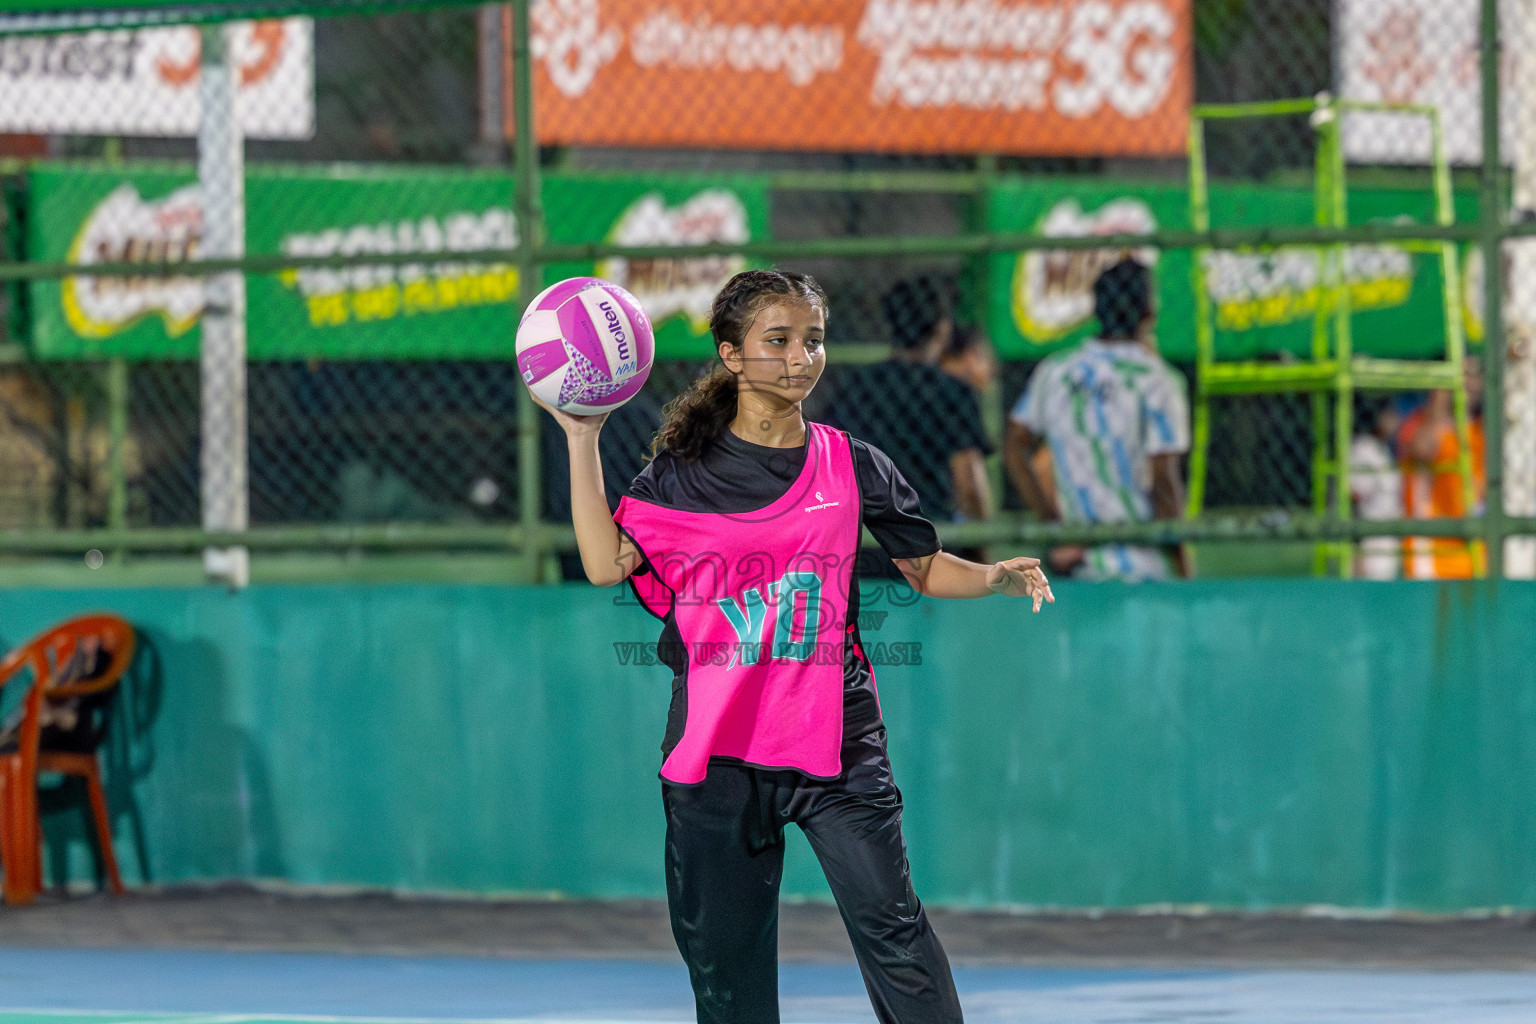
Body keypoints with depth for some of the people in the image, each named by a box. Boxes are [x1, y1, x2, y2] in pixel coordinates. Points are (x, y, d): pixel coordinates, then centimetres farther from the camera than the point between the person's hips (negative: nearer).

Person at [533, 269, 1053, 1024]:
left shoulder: (851, 466, 5)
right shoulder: (684, 469, 4)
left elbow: (926, 567, 11)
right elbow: (607, 563, -7)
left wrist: (996, 578, -9)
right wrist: (583, 441, -8)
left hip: (835, 742, -1)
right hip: (717, 741, 1)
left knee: (888, 921, -12)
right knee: (721, 947, 7)